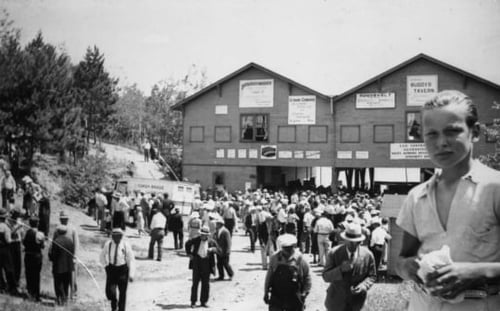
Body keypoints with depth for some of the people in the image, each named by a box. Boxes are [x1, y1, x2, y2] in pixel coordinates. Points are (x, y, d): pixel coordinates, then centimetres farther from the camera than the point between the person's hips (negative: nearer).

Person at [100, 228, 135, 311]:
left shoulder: (126, 245, -15)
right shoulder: (108, 244, -9)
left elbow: (131, 260, -11)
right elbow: (102, 256, 12)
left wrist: (131, 275, -15)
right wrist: (105, 266, 4)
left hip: (123, 269, -1)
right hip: (111, 269, 2)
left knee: (122, 292, 1)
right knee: (110, 291, -6)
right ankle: (114, 304, 28)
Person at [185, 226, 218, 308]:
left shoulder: (211, 242, 1)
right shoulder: (196, 240, 1)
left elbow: (217, 249, 2)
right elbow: (188, 244, 15)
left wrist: (212, 249, -19)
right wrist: (189, 253, 8)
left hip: (207, 263, 1)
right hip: (197, 262, -1)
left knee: (206, 283, 5)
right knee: (195, 282, 0)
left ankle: (204, 301, 15)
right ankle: (193, 301, 7)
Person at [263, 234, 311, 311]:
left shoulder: (300, 261, -10)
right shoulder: (275, 258, -5)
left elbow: (307, 279, 0)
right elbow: (269, 276, 6)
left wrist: (304, 294, -4)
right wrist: (266, 293, 8)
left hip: (294, 301, -1)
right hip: (276, 299, 1)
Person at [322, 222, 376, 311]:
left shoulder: (368, 255, -11)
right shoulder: (334, 253, -15)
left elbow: (372, 276, 0)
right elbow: (326, 277, -15)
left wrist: (363, 286, -20)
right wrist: (341, 269, -33)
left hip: (356, 301, 1)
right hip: (337, 300, -1)